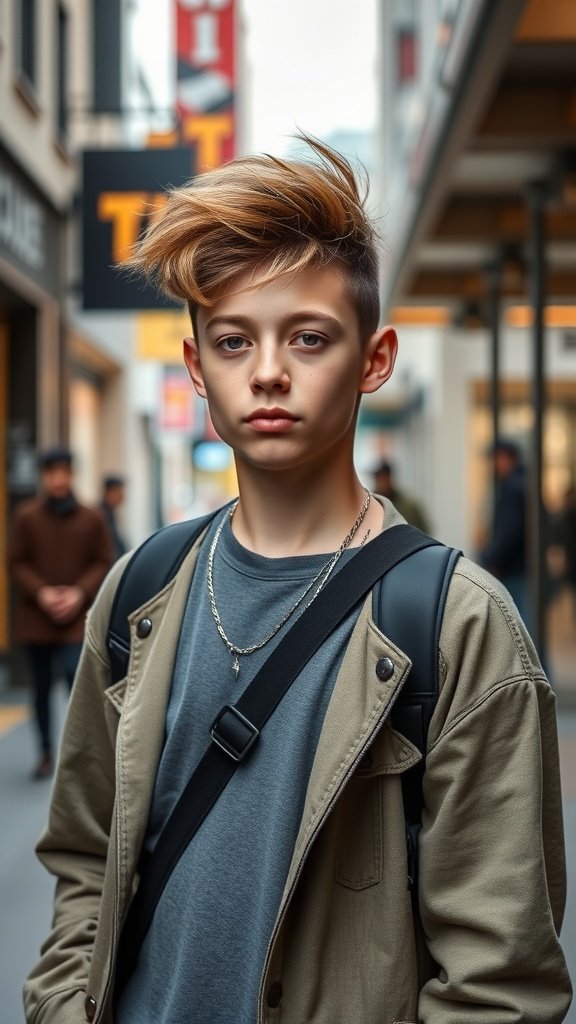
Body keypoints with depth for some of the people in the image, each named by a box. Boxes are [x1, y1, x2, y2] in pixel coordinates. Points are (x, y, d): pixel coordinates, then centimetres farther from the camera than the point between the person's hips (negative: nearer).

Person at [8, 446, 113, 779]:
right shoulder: (27, 516, -4)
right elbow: (16, 562, 1)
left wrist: (80, 592, -11)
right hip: (36, 617, 1)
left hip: (75, 617, -1)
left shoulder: (91, 519, -2)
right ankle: (47, 753, 23)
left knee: (77, 677, -16)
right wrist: (40, 592, -12)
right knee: (42, 687, 9)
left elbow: (103, 563, 3)